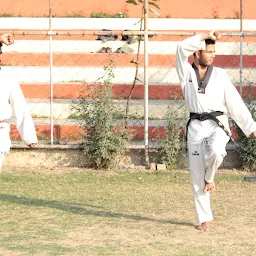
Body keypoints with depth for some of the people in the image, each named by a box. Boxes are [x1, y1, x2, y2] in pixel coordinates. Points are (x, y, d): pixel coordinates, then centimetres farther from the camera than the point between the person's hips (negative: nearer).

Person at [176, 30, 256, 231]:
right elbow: (183, 48, -11)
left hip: (218, 124, -1)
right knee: (197, 176, 1)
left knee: (216, 151, -34)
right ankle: (204, 219, 12)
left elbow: (235, 103, 7)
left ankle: (210, 177, -1)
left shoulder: (220, 75, 8)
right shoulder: (186, 72, 6)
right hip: (196, 127, 1)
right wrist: (207, 35, -12)